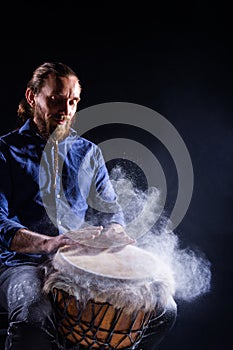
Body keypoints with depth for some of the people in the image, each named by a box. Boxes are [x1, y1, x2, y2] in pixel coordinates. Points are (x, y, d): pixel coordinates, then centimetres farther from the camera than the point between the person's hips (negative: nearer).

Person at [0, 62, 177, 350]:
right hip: (24, 264, -4)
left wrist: (114, 232, -8)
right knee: (33, 315, -39)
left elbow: (109, 208, 18)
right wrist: (48, 243, -28)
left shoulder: (89, 153, 17)